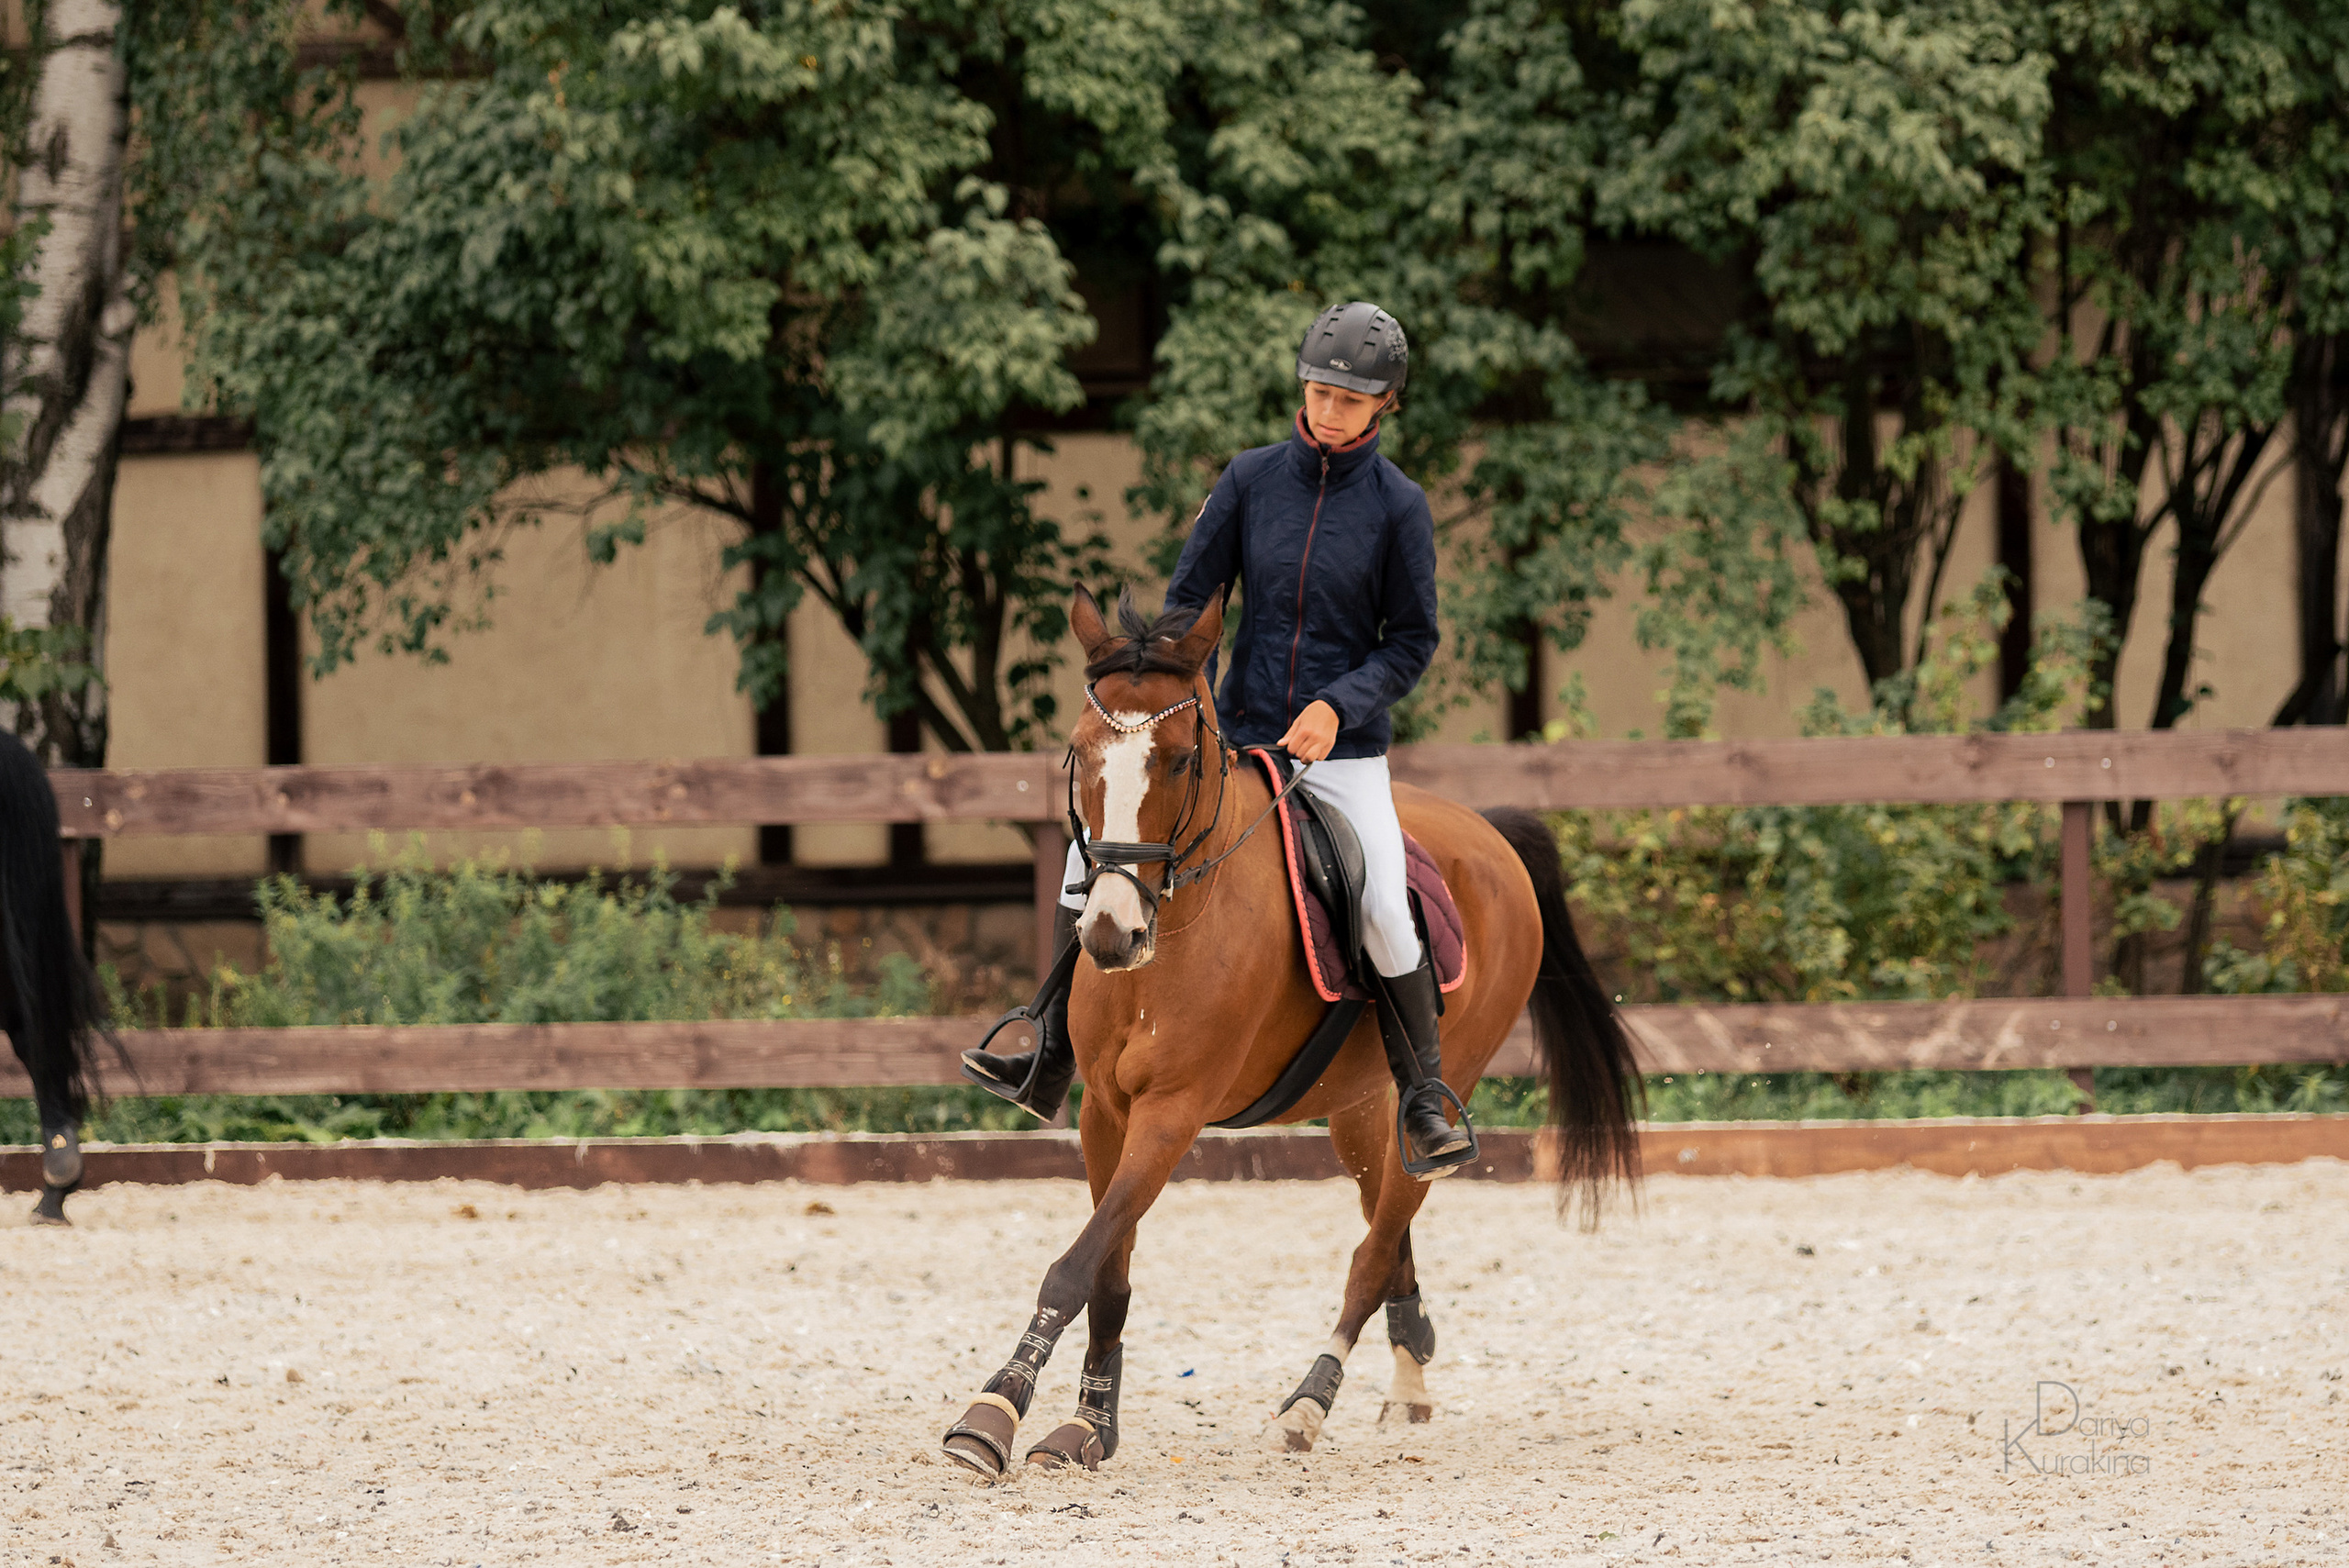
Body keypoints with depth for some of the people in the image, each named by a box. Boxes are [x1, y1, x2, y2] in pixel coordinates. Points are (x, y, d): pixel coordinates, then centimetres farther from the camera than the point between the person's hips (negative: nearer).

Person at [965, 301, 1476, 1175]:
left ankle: (1424, 1100, -6)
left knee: (1384, 917, -23)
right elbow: (1189, 597, 5)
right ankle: (1050, 1066, 3)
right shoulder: (1251, 480, 2)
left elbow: (1411, 642, -2)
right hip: (1235, 740, 3)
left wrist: (1337, 705, -18)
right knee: (1094, 848, -5)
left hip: (1343, 753, -3)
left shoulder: (1397, 507, -5)